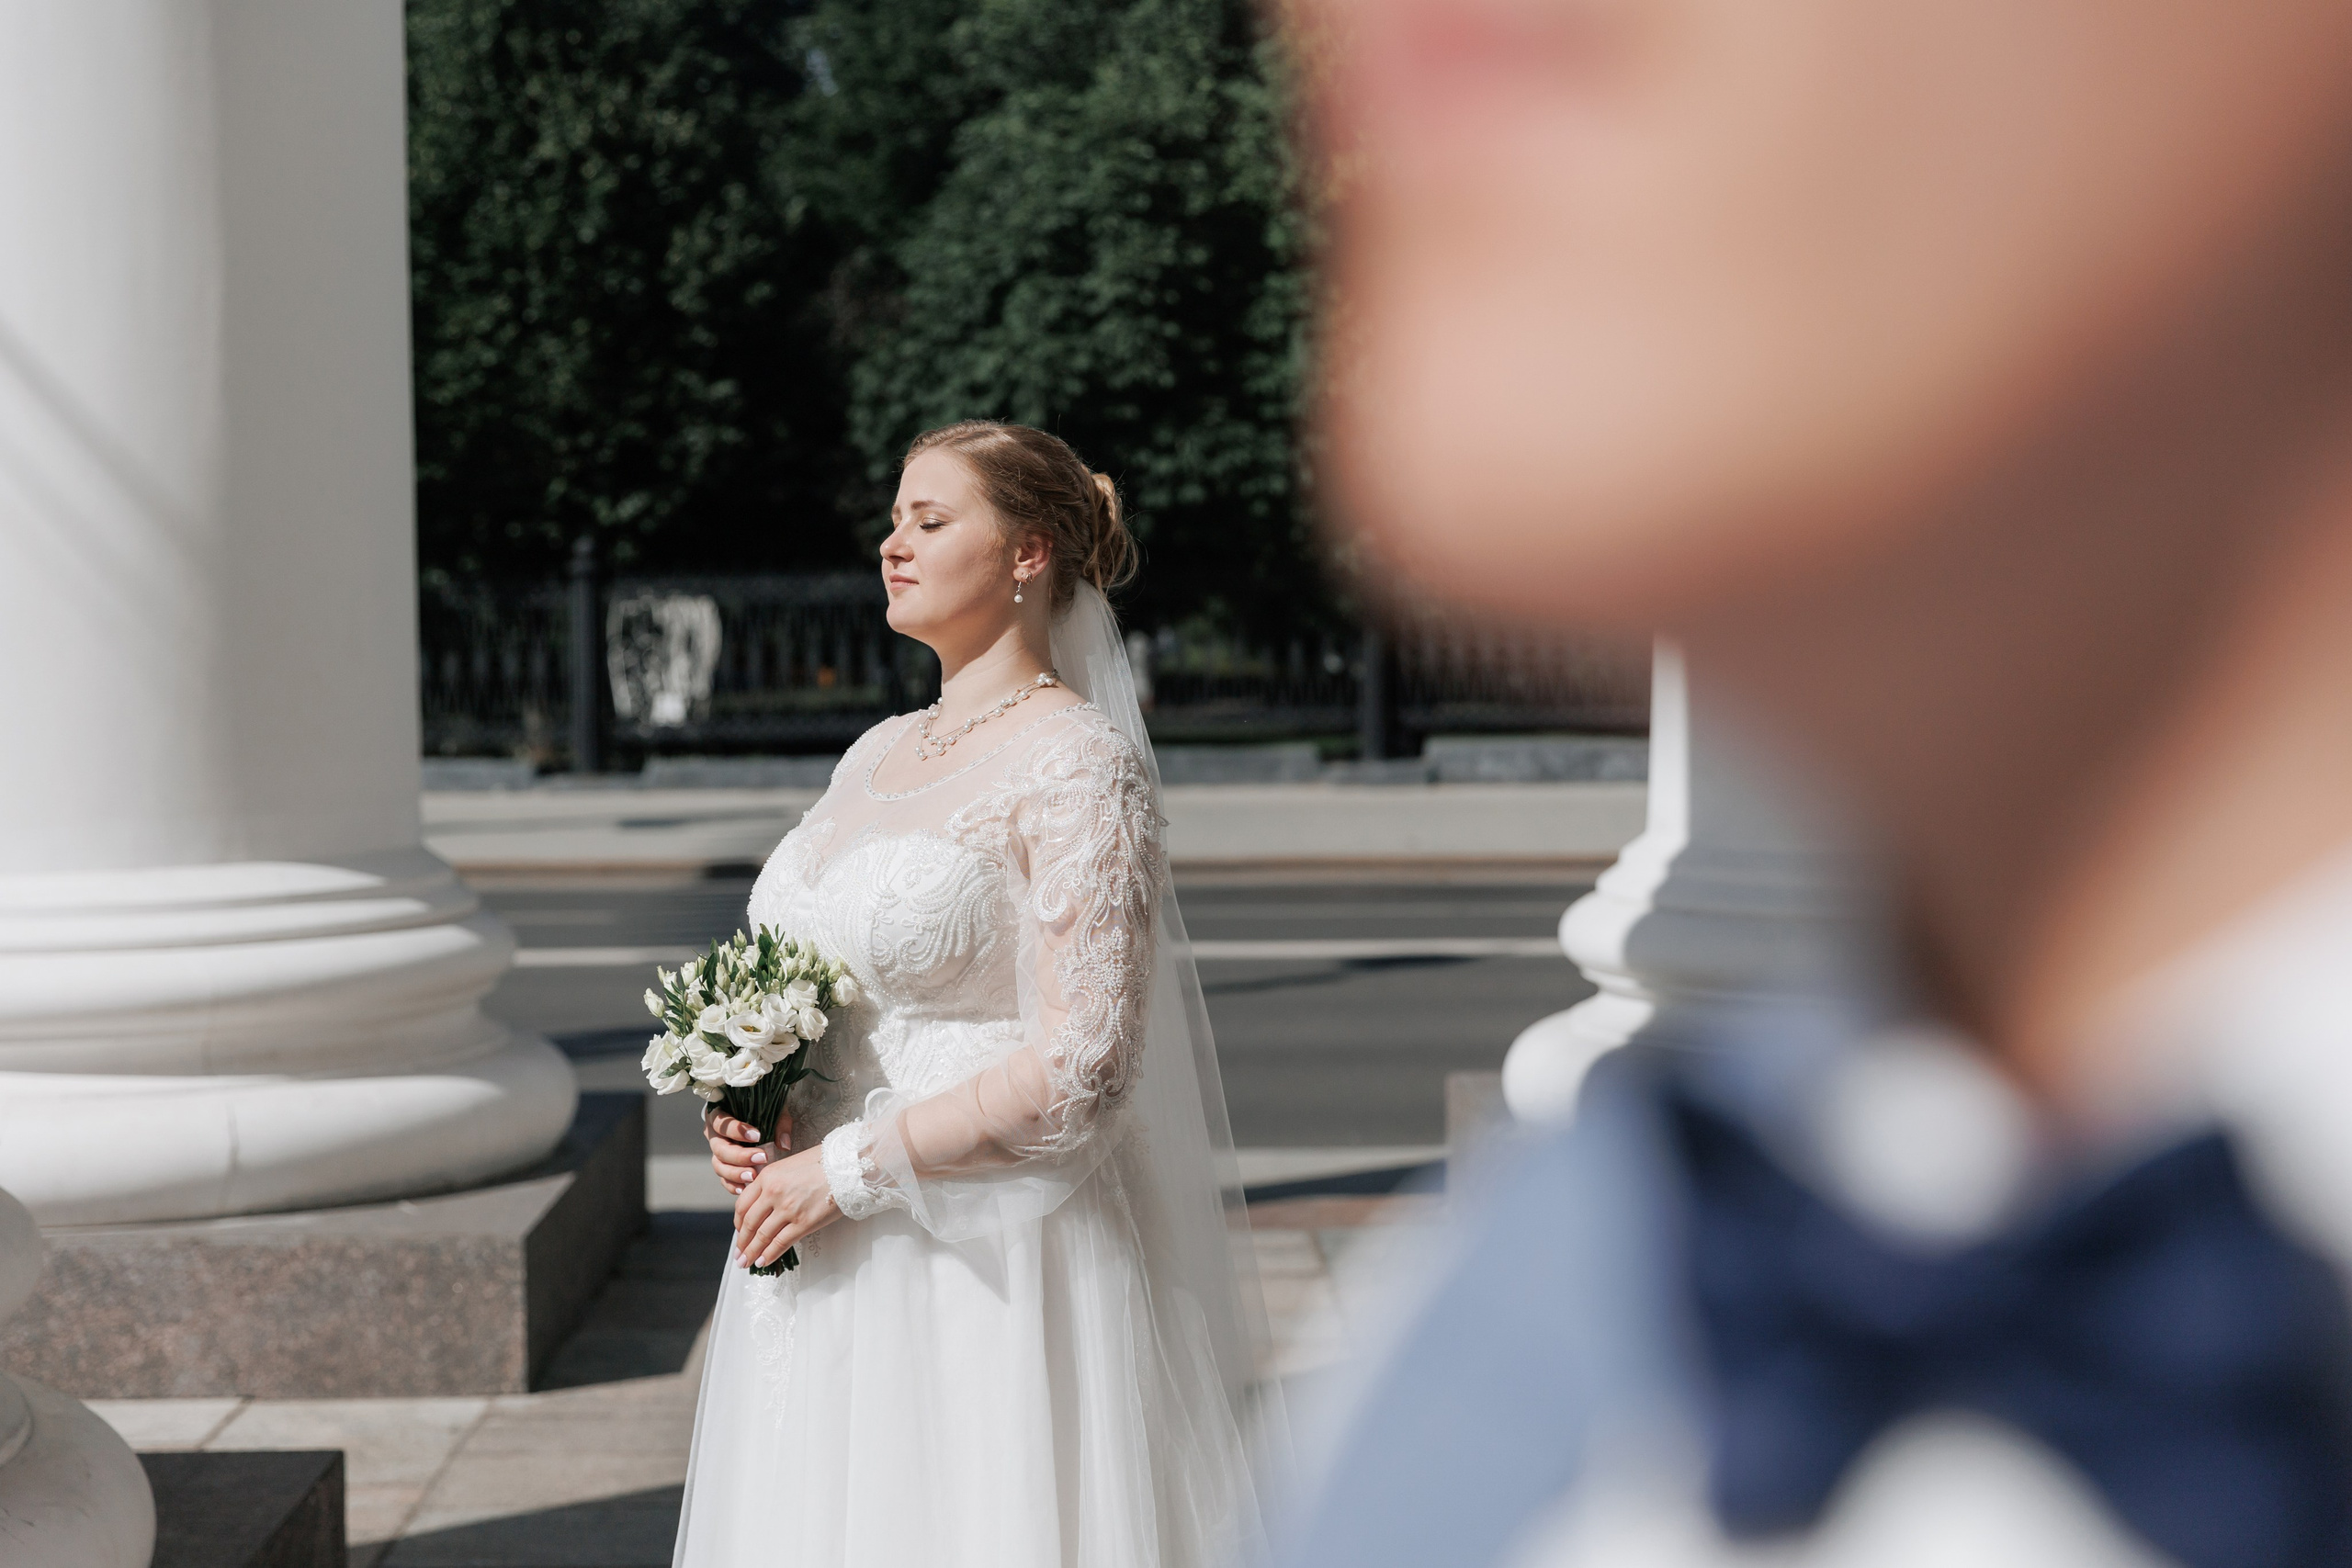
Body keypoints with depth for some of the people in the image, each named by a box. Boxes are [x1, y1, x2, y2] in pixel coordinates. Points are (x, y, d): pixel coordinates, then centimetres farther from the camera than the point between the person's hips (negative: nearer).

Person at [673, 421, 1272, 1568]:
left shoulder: (1080, 761, -11)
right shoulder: (876, 754, 13)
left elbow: (1082, 1068, -18)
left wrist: (848, 1168, -16)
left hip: (989, 1276, -7)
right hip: (829, 1279, 7)